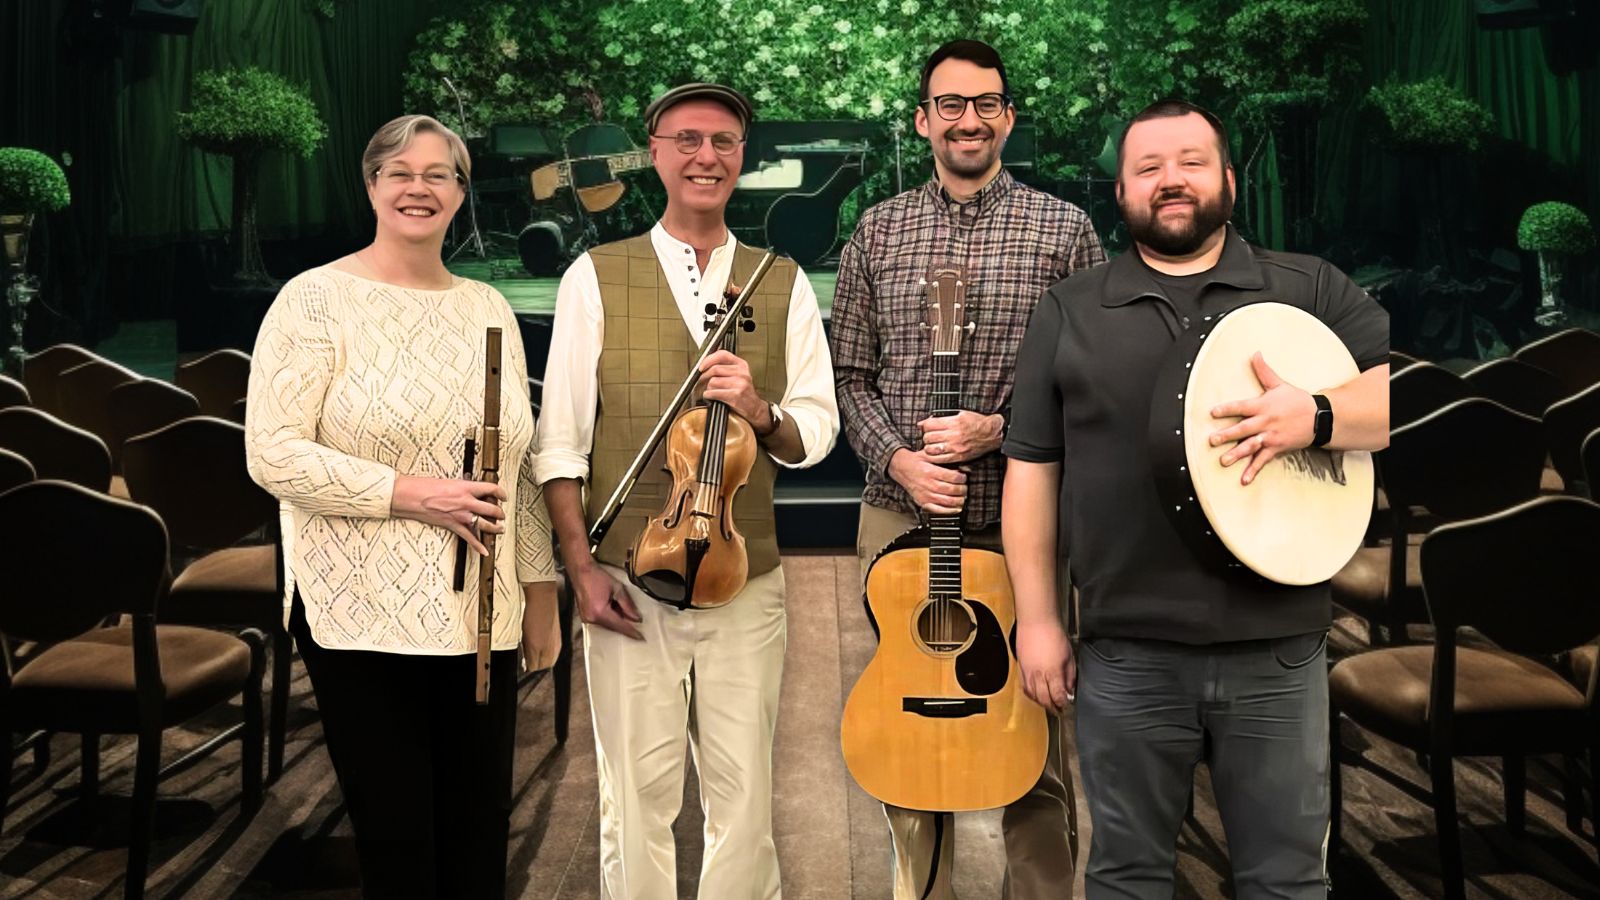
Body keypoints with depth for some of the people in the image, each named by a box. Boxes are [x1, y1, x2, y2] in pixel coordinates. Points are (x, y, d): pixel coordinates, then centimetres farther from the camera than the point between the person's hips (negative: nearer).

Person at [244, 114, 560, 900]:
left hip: (479, 616, 5)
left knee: (480, 832, 10)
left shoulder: (488, 308, 11)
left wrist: (541, 589, 12)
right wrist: (411, 494, -18)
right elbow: (273, 455, -12)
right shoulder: (317, 299, -4)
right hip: (362, 615, -4)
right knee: (396, 836, 4)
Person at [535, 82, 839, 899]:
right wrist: (581, 569, -8)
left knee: (743, 797, 9)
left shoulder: (783, 284, 7)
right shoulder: (595, 277, 2)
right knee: (637, 798, 6)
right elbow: (560, 439, 0)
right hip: (628, 583, -1)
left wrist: (761, 411, -17)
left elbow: (816, 432, 5)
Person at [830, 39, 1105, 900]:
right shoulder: (879, 231, 8)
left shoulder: (1063, 229, 2)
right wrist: (897, 458, -8)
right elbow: (850, 375, 8)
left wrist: (1002, 428, -14)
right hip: (901, 514, 2)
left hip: (1023, 516, -2)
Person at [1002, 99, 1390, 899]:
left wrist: (1315, 417, -19)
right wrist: (1036, 619, -1)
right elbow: (1031, 468, 4)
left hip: (1280, 646, 1)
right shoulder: (1067, 311, 6)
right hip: (1126, 652, 0)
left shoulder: (1312, 289, 6)